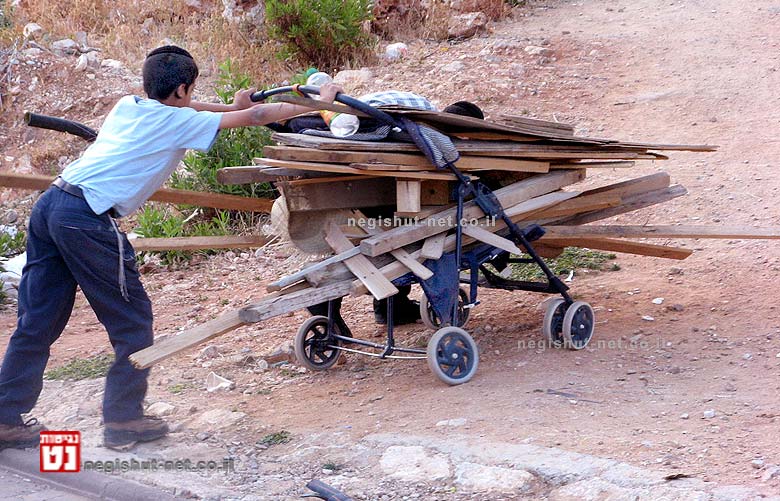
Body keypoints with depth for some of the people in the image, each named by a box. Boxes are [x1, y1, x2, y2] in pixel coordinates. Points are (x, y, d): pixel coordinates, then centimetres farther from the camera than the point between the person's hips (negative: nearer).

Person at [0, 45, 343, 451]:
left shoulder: (127, 106, 21)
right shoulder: (178, 122, 2)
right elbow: (256, 116, 6)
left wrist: (231, 105, 48)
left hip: (50, 204, 8)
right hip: (87, 220, -8)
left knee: (38, 320, 13)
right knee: (132, 319, 7)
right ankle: (123, 421, 12)